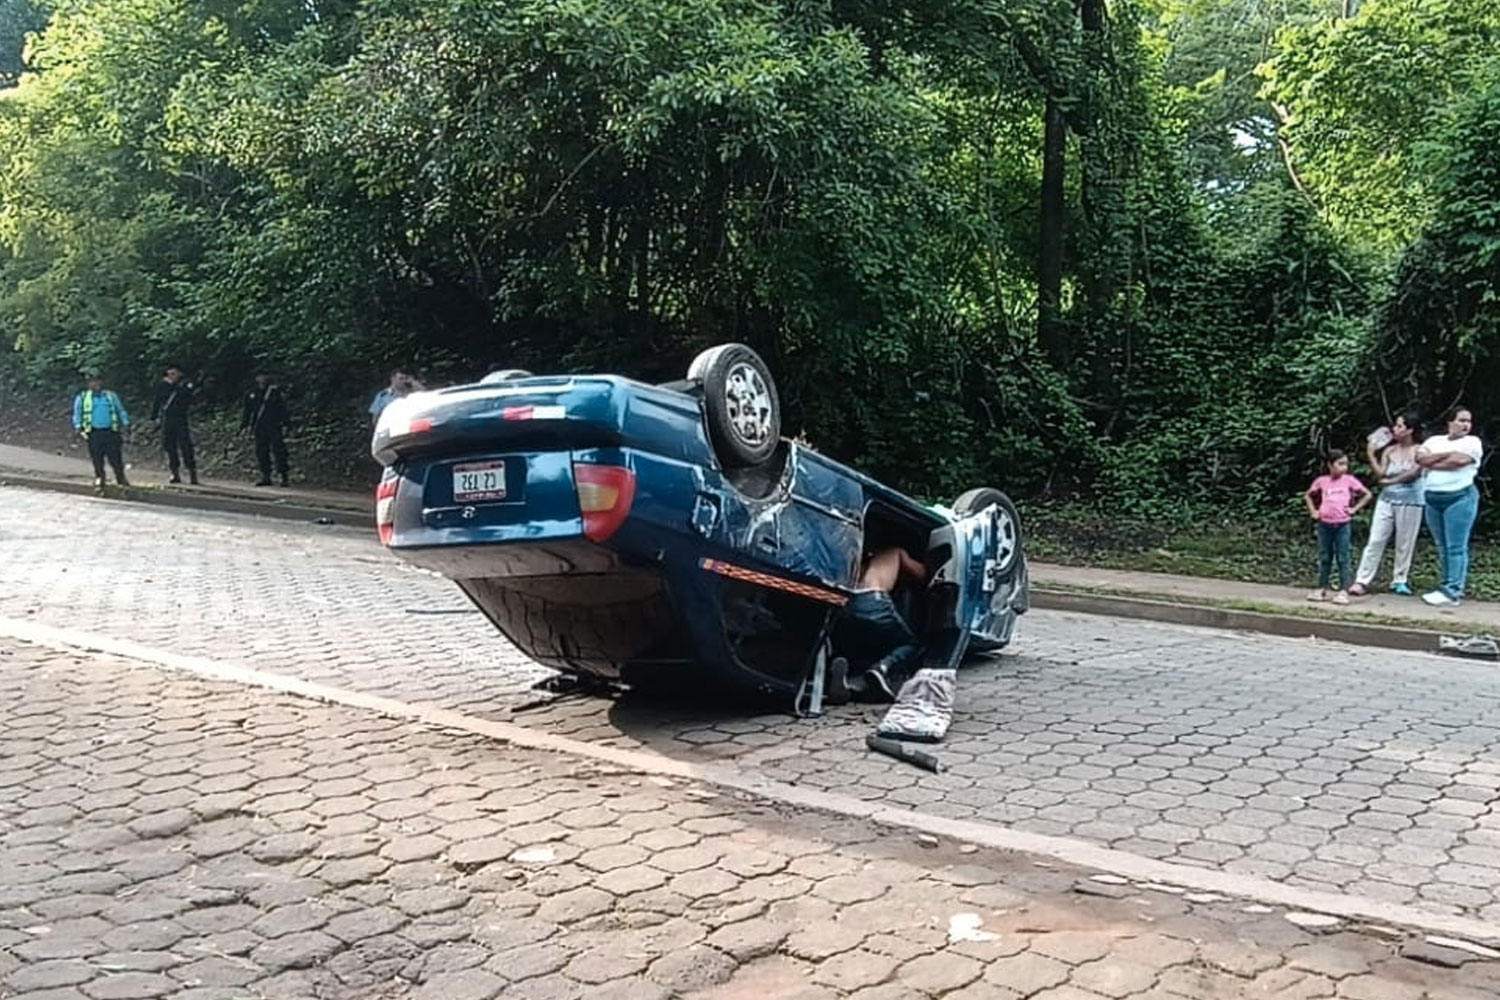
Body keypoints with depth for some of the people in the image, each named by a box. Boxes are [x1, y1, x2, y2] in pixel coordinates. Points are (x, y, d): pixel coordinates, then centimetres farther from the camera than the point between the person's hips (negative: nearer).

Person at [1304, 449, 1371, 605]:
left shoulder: (1349, 480, -1)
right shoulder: (1322, 481, 3)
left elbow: (1367, 494, 5)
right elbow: (1308, 496, 18)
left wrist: (1355, 509, -1)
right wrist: (1313, 511, 8)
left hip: (1342, 525, -2)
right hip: (1324, 524, 2)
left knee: (1343, 559, -1)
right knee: (1324, 558, 9)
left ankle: (1343, 591, 2)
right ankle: (1322, 589, 16)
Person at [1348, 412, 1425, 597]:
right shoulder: (1389, 451, 6)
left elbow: (1414, 473, -15)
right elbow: (1380, 475, -1)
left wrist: (1391, 480, -8)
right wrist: (1370, 455, -8)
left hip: (1410, 502, -3)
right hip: (1387, 500, 3)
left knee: (1404, 544, 4)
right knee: (1375, 541, -2)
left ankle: (1399, 581, 16)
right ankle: (1362, 581, -4)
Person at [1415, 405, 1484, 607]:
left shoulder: (1473, 442, 2)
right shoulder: (1434, 440, 14)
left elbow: (1457, 462, -14)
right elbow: (1420, 458, -4)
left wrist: (1431, 463, -3)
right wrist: (1448, 454, -11)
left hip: (1460, 497, -5)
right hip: (1433, 499, 5)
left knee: (1456, 547, -7)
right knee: (1442, 547, 7)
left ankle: (1452, 591, -9)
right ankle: (1449, 587, 13)